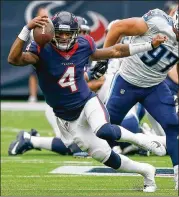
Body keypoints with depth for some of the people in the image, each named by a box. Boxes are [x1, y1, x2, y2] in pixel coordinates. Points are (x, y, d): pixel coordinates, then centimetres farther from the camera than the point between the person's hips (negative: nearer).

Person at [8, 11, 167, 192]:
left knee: (103, 131, -34)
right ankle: (145, 171, 22)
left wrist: (150, 45, 7)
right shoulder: (42, 50, -19)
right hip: (67, 118, 0)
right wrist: (27, 28, -46)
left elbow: (115, 51, 6)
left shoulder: (83, 46, -8)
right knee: (105, 156, 0)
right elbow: (14, 59, -36)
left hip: (88, 103, 0)